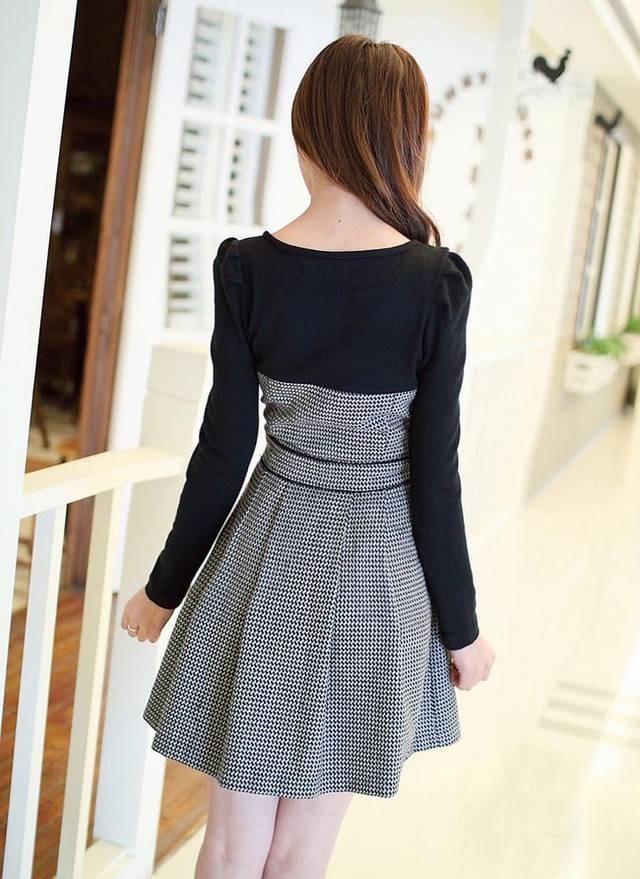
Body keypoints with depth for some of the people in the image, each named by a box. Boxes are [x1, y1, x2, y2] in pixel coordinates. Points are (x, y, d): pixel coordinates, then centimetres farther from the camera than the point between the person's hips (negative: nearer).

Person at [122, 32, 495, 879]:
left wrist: (165, 587, 9)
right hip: (376, 571, -1)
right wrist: (460, 625, 3)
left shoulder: (248, 267, -8)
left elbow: (222, 451, -5)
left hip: (268, 559, 2)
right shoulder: (436, 283, -13)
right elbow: (436, 474, -10)